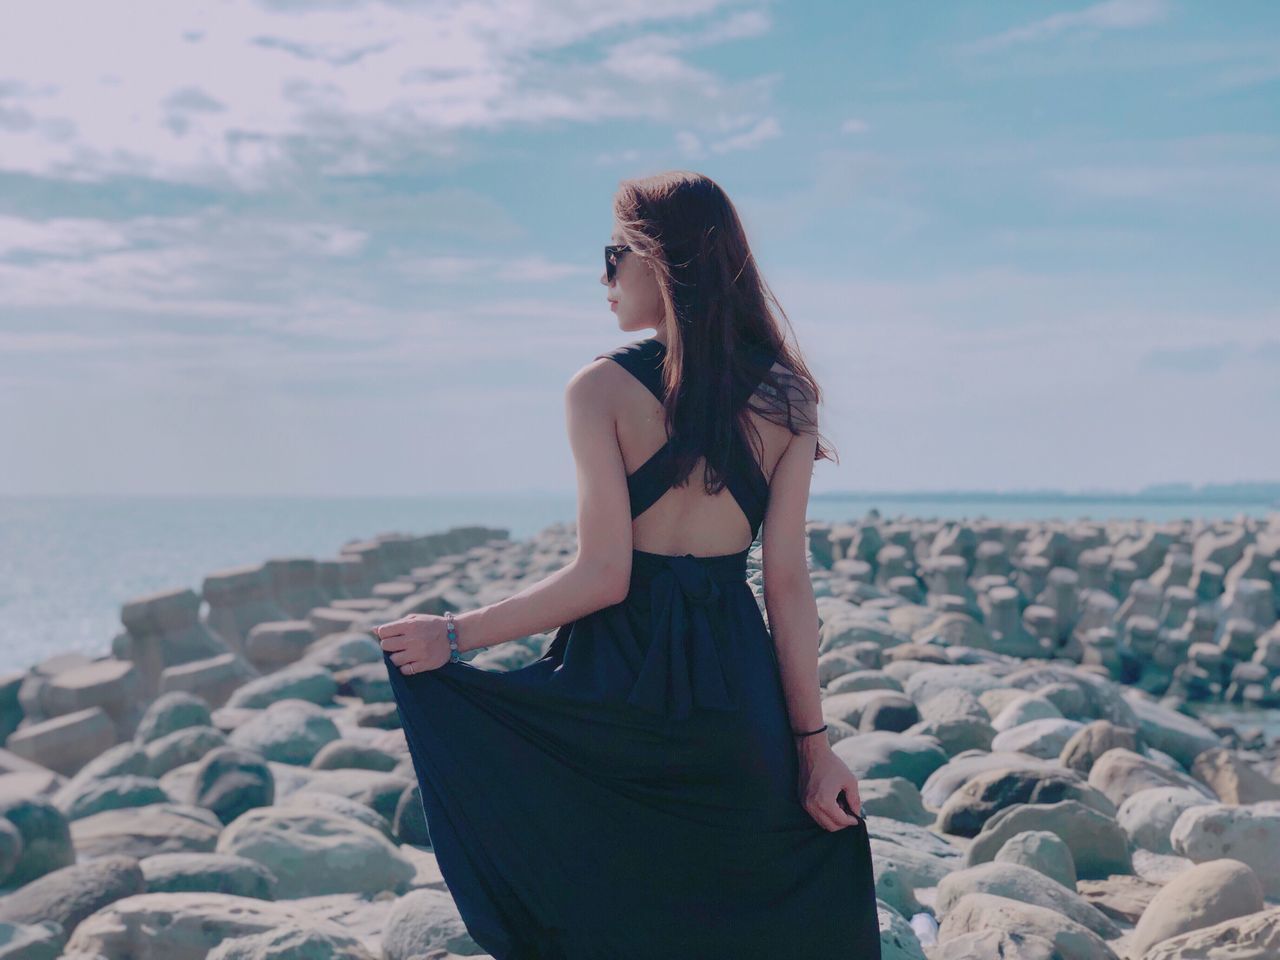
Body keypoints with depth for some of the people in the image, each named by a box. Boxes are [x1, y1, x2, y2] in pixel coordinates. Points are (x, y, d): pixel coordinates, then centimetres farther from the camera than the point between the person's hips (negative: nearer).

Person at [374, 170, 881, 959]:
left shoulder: (602, 388, -9)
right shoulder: (782, 397, 1)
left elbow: (603, 575, -14)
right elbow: (789, 584, -2)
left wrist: (455, 635, -6)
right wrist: (813, 742, 1)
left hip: (620, 684, -3)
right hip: (736, 688, 3)